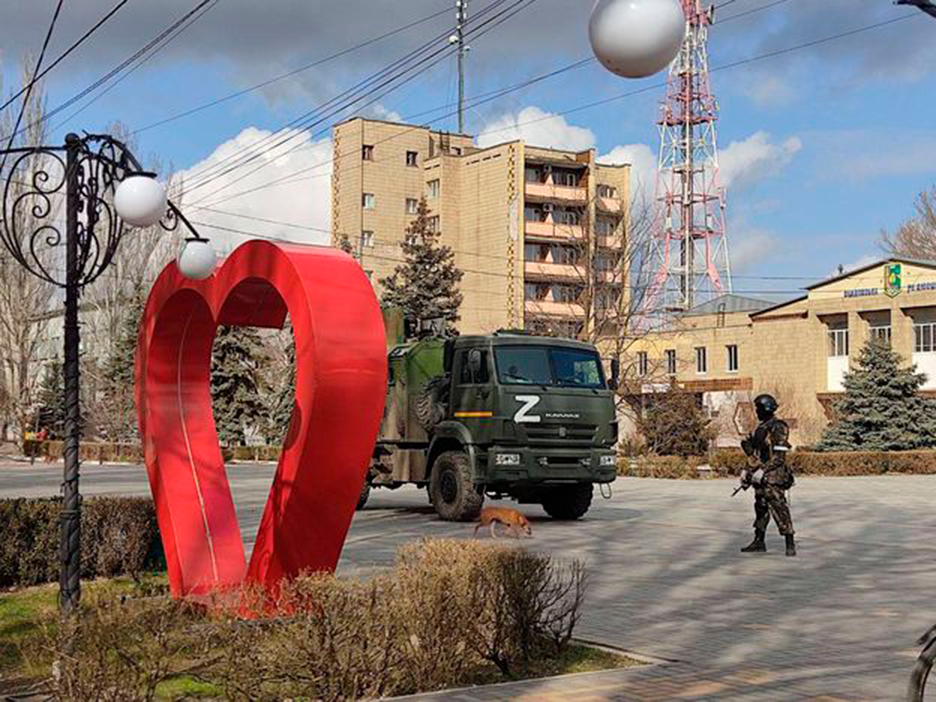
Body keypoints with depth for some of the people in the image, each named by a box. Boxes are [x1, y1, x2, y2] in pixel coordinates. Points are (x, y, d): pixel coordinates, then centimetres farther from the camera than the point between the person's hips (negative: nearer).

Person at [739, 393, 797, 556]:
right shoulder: (761, 428, 15)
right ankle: (759, 542, 21)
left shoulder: (778, 428, -13)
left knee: (779, 510, -9)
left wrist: (762, 471, -23)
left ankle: (790, 545, -6)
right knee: (761, 509, 13)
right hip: (760, 476, 9)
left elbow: (779, 457, -19)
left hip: (773, 477, -9)